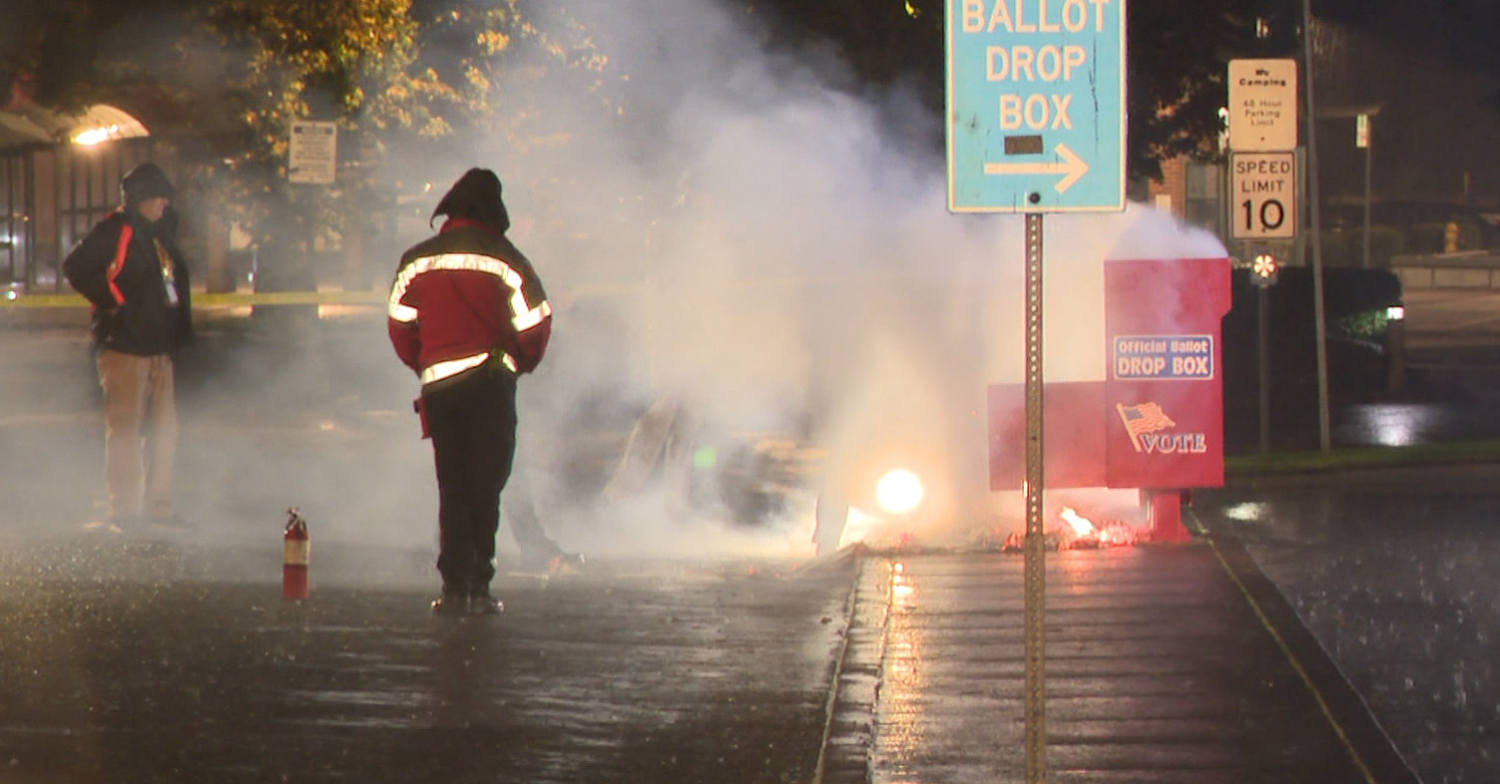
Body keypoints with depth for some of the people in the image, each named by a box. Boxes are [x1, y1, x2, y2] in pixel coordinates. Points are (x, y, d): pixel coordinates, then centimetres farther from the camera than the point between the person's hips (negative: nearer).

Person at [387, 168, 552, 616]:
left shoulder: (417, 261, 4)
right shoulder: (505, 260, -4)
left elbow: (400, 326, 8)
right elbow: (533, 326, -3)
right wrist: (518, 365, 16)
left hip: (438, 384, 3)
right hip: (491, 383, -3)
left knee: (452, 489, 11)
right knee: (486, 486, 3)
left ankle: (455, 586, 5)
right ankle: (477, 587, -3)